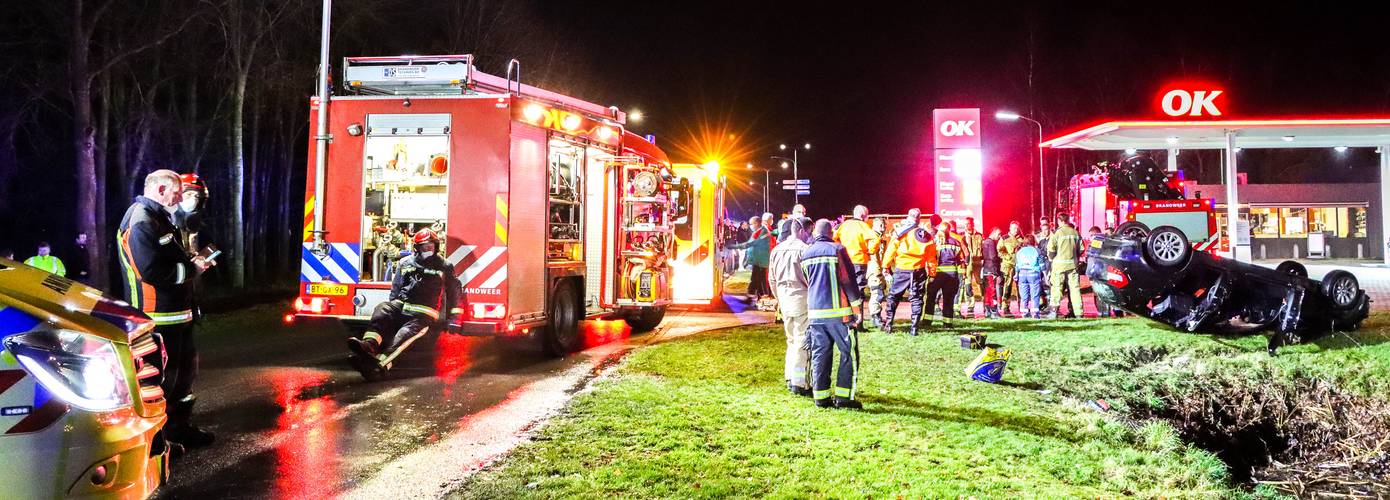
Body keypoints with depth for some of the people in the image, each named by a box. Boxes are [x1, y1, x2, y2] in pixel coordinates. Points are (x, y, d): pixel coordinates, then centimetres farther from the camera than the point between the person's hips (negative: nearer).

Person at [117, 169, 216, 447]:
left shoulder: (160, 218, 16)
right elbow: (152, 271, -26)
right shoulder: (141, 222, -18)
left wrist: (192, 261, 6)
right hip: (157, 317, -11)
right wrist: (192, 269, -16)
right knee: (161, 378, -2)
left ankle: (180, 427, 32)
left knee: (185, 368, 19)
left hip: (176, 313, 11)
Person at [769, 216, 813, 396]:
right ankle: (800, 383, -1)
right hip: (801, 297, -7)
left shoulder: (777, 250, 11)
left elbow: (772, 279, 16)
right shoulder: (804, 249, -11)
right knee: (802, 341, -2)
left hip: (784, 298, 7)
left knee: (792, 340, 17)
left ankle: (790, 379, 20)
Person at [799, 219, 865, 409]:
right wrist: (856, 303, -3)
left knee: (820, 354, 9)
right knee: (849, 352, 2)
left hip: (814, 310, 5)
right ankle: (843, 397, -1)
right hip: (838, 311, -5)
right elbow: (848, 280, -8)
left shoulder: (805, 254, 9)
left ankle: (821, 396, 10)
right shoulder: (837, 250, -6)